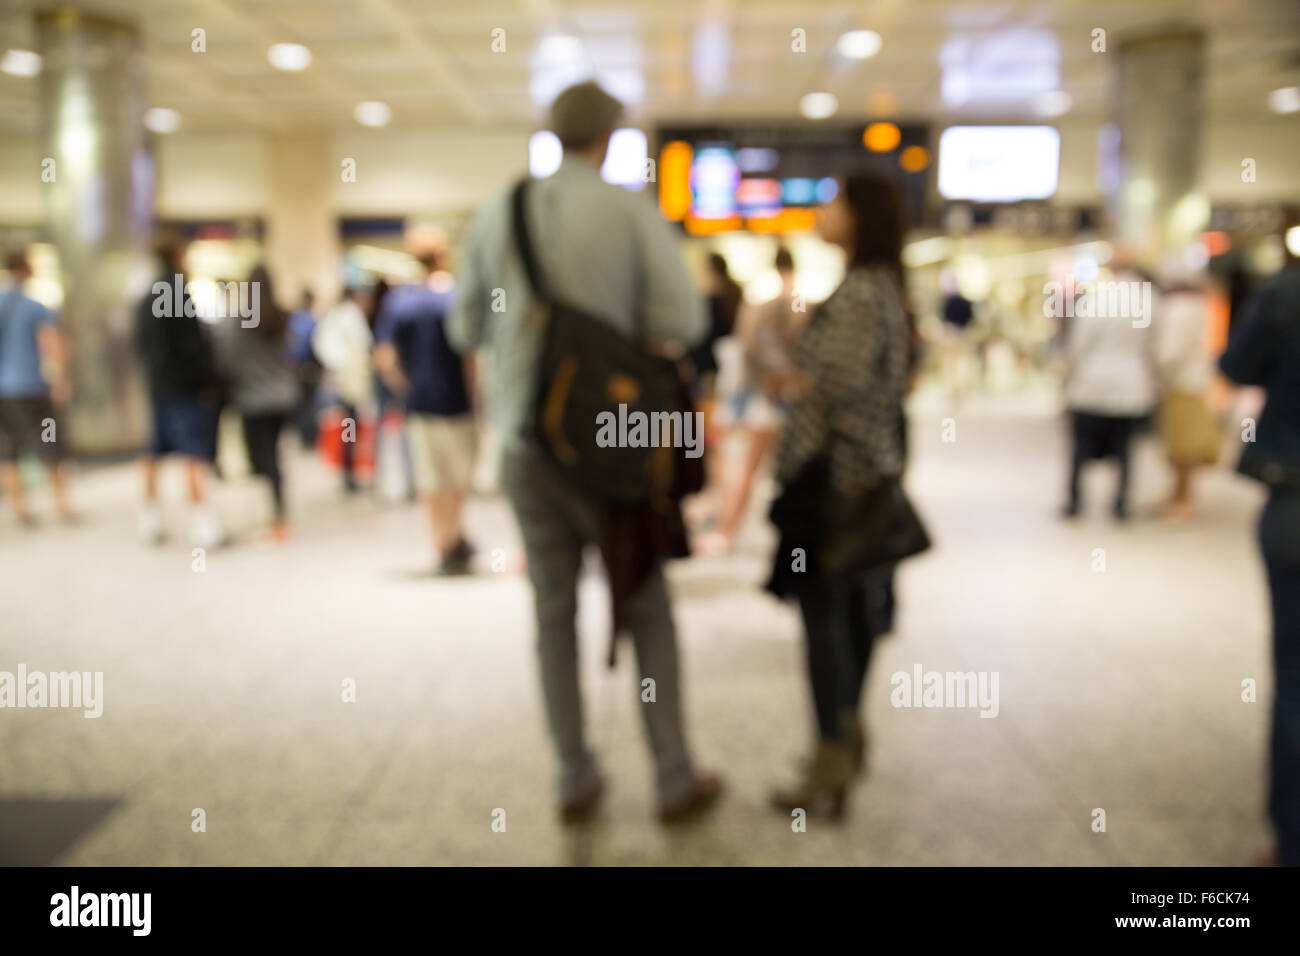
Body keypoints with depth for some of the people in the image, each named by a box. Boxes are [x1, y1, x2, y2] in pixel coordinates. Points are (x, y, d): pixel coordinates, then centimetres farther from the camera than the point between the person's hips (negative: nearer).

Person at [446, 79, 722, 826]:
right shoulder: (631, 210, -6)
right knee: (647, 607, 9)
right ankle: (676, 779, 16)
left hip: (525, 439, 3)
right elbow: (684, 320, -13)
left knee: (555, 610, 12)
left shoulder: (498, 216, 4)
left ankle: (576, 780, 20)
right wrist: (625, 327, 7)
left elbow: (467, 330, 11)